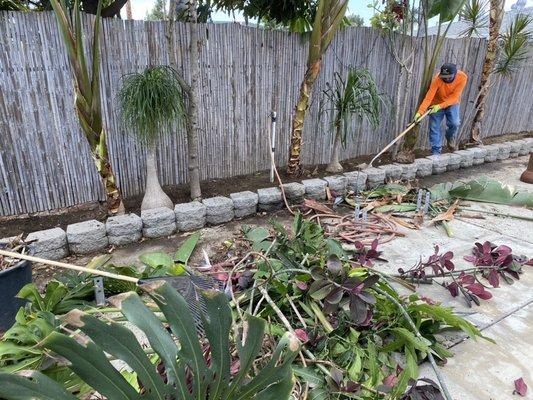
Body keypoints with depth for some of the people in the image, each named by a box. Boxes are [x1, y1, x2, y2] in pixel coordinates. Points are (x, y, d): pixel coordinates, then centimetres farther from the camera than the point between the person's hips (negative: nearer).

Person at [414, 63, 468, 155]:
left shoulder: (462, 77, -24)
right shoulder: (437, 80, -28)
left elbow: (454, 97, -24)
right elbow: (428, 97, -31)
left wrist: (440, 106, -35)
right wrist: (420, 112, -42)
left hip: (452, 103, 1)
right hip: (436, 104, 0)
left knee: (454, 123, -20)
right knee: (434, 128, -5)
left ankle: (451, 137, 15)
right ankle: (436, 152, 6)